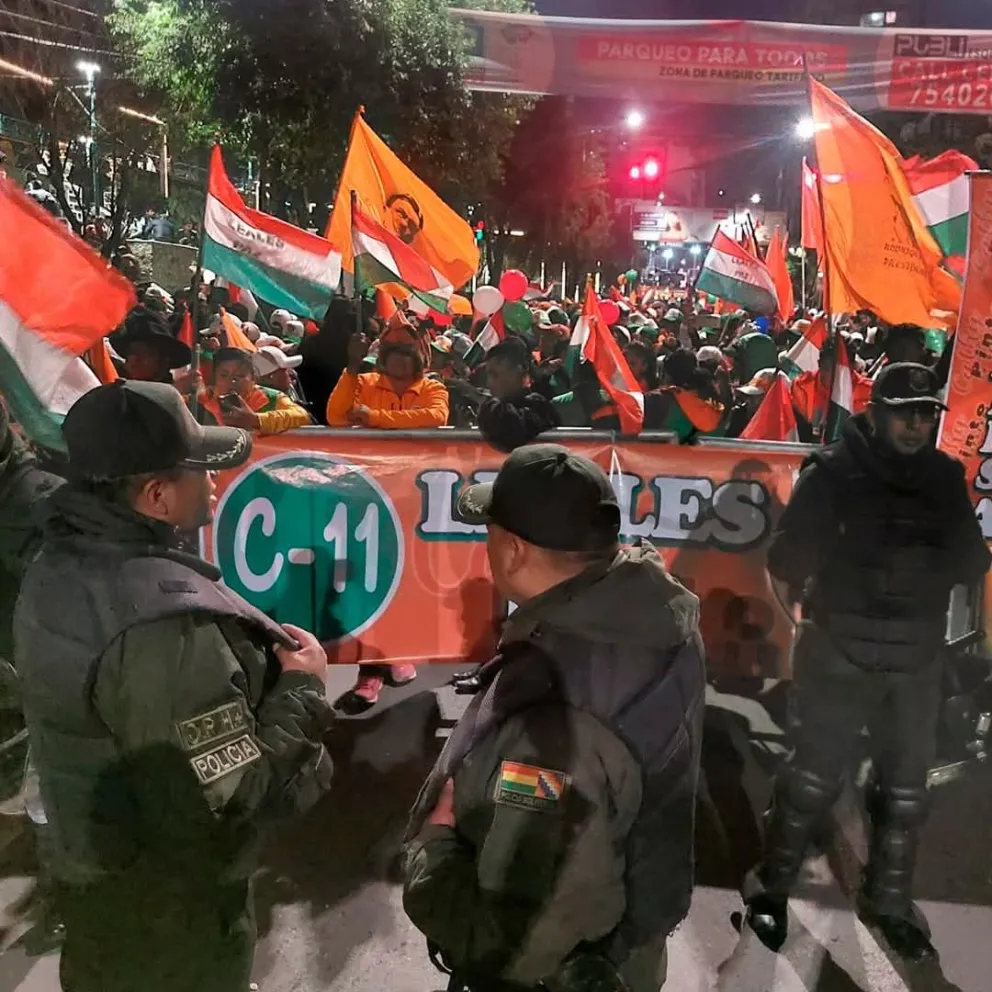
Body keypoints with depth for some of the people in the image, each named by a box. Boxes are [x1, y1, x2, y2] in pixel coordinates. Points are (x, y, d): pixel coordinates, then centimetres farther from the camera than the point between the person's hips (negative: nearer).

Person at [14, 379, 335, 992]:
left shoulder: (57, 568, -5)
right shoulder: (165, 620, -37)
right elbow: (227, 806, -33)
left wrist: (260, 659, -4)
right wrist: (302, 689, -20)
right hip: (166, 906, -7)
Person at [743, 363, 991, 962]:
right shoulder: (834, 473, -9)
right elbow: (786, 559, -13)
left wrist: (935, 561, -11)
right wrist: (857, 557, -20)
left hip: (918, 659, 4)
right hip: (842, 653, -4)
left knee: (906, 788, 16)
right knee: (814, 778, 4)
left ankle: (890, 902, 34)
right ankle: (773, 887, 23)